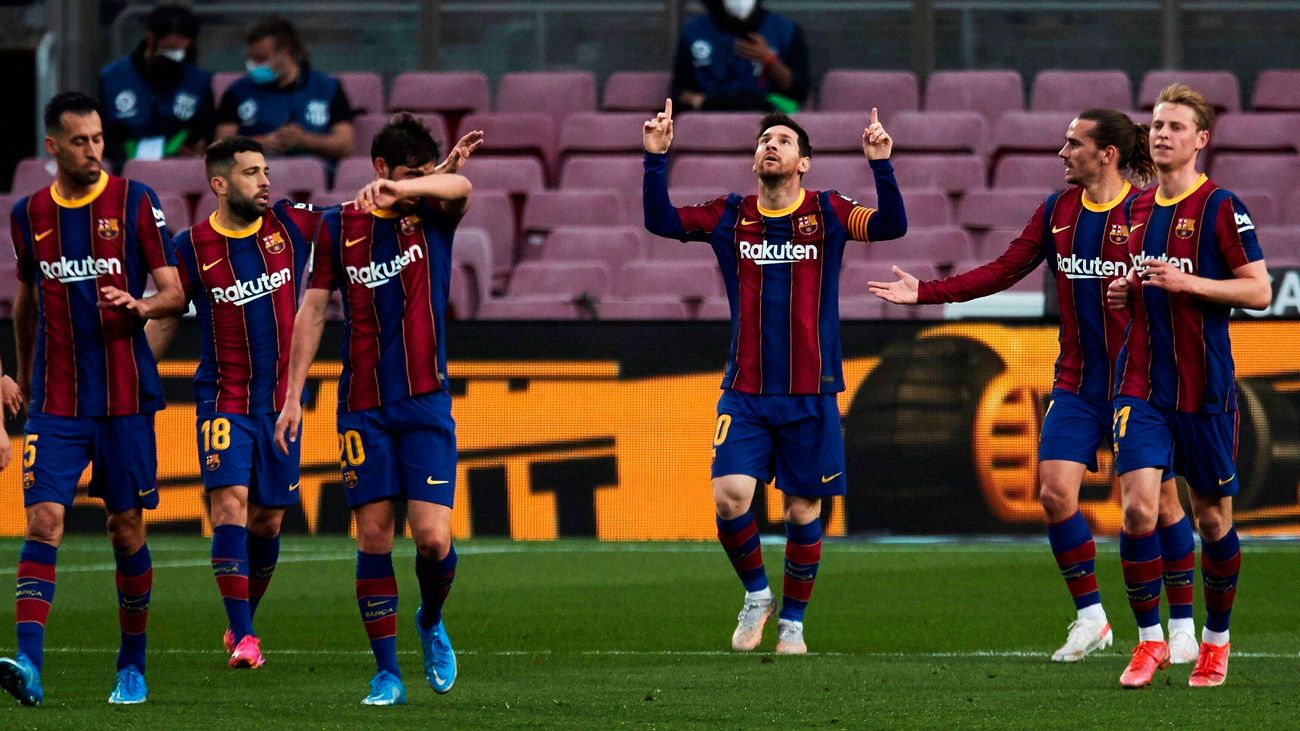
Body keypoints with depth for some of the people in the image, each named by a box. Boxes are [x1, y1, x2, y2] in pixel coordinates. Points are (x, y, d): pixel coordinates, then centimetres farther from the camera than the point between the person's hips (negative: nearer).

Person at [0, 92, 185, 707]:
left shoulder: (135, 202, -1)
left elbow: (174, 293, -1)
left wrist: (138, 305, -22)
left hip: (125, 397, -1)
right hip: (55, 400, 1)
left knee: (127, 529, 5)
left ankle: (132, 667, 19)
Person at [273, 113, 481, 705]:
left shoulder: (433, 218, 1)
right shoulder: (338, 226, 5)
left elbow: (459, 186, -22)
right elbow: (313, 310, 8)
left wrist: (398, 191, -40)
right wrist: (293, 396, 4)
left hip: (426, 404, -1)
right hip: (363, 407, 1)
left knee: (433, 537, -9)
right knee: (373, 535, -1)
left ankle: (431, 622, 23)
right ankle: (386, 672, 6)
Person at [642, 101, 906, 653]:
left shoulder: (827, 213, 1)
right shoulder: (731, 216, 6)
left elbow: (891, 226, -12)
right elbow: (660, 220, 0)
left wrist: (880, 164, -25)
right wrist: (656, 157, -11)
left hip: (810, 395, -1)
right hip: (745, 394, 1)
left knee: (802, 510, 3)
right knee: (730, 495, -15)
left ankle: (792, 622, 21)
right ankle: (756, 594, 11)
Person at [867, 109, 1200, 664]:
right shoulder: (1057, 211, 8)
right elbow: (1003, 271, 11)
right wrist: (924, 292, 6)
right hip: (1077, 383, 5)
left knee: (1160, 498, -1)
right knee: (1054, 491, -7)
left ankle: (1182, 625, 12)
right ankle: (1090, 618, 7)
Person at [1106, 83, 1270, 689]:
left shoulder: (1220, 207, -6)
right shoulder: (1136, 209, 11)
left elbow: (1259, 290, -9)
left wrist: (1188, 283, -19)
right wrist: (1124, 293, 3)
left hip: (1206, 388, -3)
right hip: (1140, 384, 3)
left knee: (1212, 518, 7)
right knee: (1138, 508, -12)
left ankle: (1215, 640, 24)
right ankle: (1149, 640, -2)